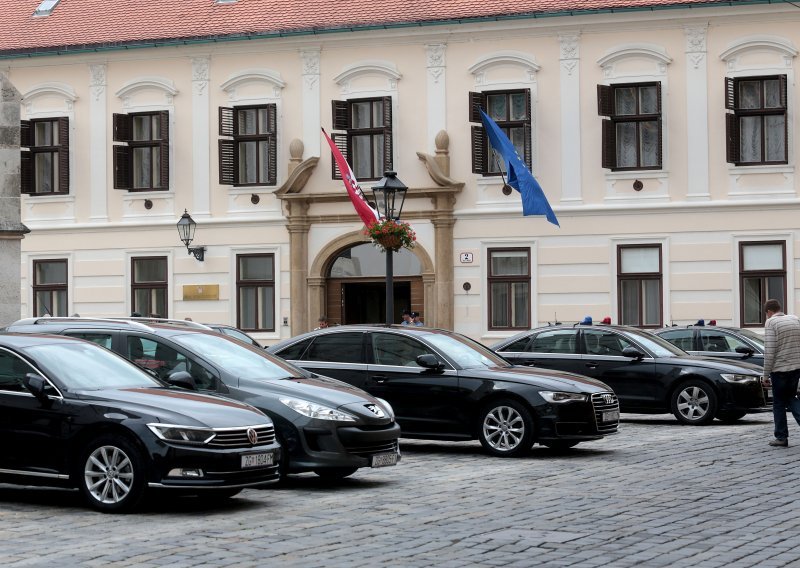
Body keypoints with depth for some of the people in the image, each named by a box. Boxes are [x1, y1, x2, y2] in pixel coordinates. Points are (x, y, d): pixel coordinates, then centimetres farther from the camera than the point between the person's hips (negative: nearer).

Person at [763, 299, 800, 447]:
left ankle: (781, 437, 10)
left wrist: (766, 373, -9)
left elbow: (769, 351, -16)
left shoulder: (771, 323, -10)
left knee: (779, 403, 6)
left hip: (779, 369, -6)